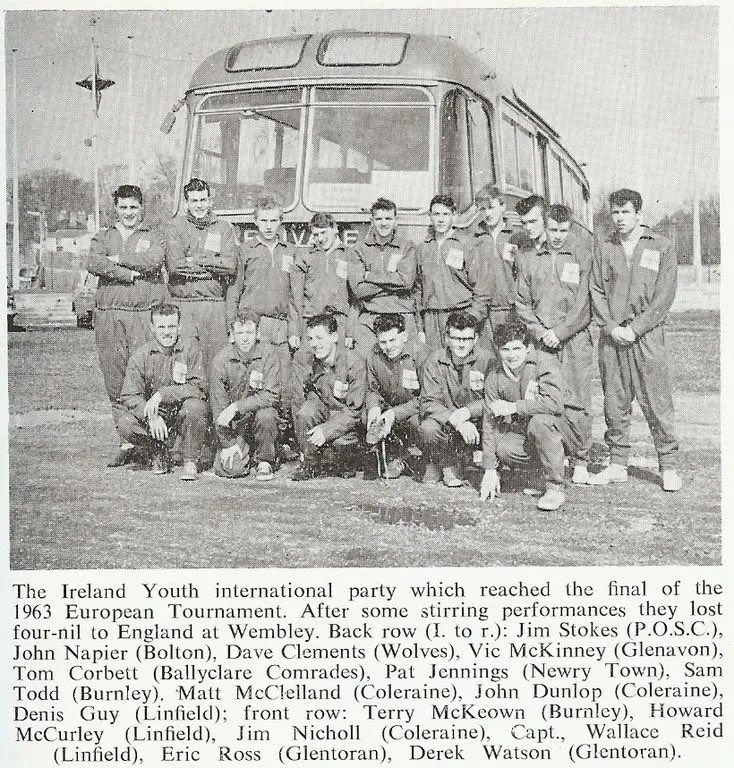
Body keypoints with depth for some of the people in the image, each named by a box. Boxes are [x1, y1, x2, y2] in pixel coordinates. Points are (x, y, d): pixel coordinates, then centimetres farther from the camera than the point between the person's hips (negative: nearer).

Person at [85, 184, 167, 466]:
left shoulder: (154, 236, 14)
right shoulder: (102, 238, 19)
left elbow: (154, 259, -9)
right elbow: (94, 263, -2)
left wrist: (117, 259, -3)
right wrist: (131, 273, -8)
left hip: (144, 313, -3)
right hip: (108, 314, 3)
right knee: (115, 382, 1)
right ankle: (126, 443, 7)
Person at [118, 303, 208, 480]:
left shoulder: (190, 346, -9)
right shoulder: (141, 355, -4)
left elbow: (198, 387, -17)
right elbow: (129, 396, -8)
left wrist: (161, 395, -27)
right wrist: (152, 417, -26)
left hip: (183, 415, -2)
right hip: (156, 415, 2)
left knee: (195, 406, -34)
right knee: (126, 423, -23)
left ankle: (191, 462, -12)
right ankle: (159, 455, 5)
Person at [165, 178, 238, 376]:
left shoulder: (224, 228, 12)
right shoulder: (175, 226, 8)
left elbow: (230, 266, -3)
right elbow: (174, 265, -7)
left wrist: (194, 260, -5)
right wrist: (213, 264, -4)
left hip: (215, 305, 1)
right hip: (181, 303, -1)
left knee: (215, 364, -1)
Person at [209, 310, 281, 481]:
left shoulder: (267, 354, -10)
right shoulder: (221, 360, -7)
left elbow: (271, 395, -18)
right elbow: (217, 405, -6)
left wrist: (236, 406, -26)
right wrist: (228, 442, -11)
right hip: (234, 423, 1)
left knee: (265, 415, -36)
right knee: (229, 469, -17)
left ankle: (265, 462, -8)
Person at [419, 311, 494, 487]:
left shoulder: (487, 359, -7)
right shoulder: (435, 361, -6)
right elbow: (429, 402, -13)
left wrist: (467, 411, -31)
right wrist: (456, 420, -30)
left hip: (476, 422, 0)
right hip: (445, 421, 0)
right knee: (428, 427, -32)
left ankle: (481, 453, 3)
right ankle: (447, 464, 0)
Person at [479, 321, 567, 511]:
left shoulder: (544, 362, -15)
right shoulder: (494, 378, -3)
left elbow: (554, 402, -29)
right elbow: (489, 422, -5)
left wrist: (513, 407, -24)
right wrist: (490, 469, -10)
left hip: (554, 426, -4)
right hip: (518, 430, 4)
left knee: (539, 421, -36)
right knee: (503, 450, -27)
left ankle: (555, 488, -25)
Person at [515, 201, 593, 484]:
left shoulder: (582, 254, 3)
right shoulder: (526, 256, 11)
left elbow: (583, 303, -2)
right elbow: (521, 300, 9)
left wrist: (559, 332, -9)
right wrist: (539, 331, -5)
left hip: (574, 337, -2)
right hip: (539, 339, 2)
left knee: (575, 403, -5)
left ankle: (580, 461, 7)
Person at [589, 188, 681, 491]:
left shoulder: (661, 248, 2)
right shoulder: (603, 248, 11)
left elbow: (664, 296, -3)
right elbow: (596, 291, 9)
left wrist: (635, 329, -10)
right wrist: (611, 327, -5)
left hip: (647, 333, -3)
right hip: (612, 335, 3)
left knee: (657, 403, -4)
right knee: (614, 403, 6)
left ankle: (668, 466, 4)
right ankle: (617, 464, 15)